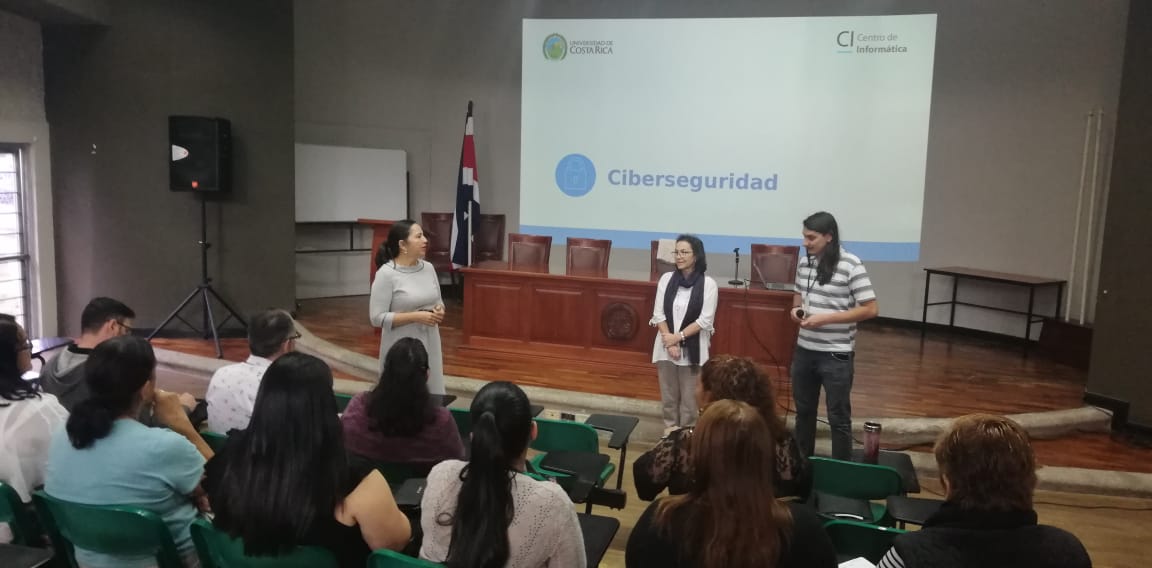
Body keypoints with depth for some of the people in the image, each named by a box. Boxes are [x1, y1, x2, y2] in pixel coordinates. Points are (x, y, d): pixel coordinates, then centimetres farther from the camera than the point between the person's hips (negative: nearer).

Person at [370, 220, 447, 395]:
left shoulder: (428, 268, 5)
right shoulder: (386, 274, -13)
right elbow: (377, 318, -15)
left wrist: (439, 311, -7)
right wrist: (416, 317, -21)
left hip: (429, 345, 6)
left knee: (431, 395, 9)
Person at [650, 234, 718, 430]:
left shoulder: (708, 283, -7)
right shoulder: (666, 278, 1)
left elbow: (705, 320, -10)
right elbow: (658, 314, 0)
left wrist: (679, 337, -13)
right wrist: (670, 342, -10)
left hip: (693, 348, -3)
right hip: (666, 346, 3)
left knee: (689, 397, 4)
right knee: (669, 394, 13)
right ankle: (670, 431, 27)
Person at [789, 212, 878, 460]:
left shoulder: (851, 266, -16)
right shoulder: (805, 262, 4)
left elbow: (871, 309, -16)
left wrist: (826, 318, -22)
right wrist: (796, 309, -4)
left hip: (836, 355, -6)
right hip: (804, 350, 6)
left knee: (838, 417, 6)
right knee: (803, 410, 19)